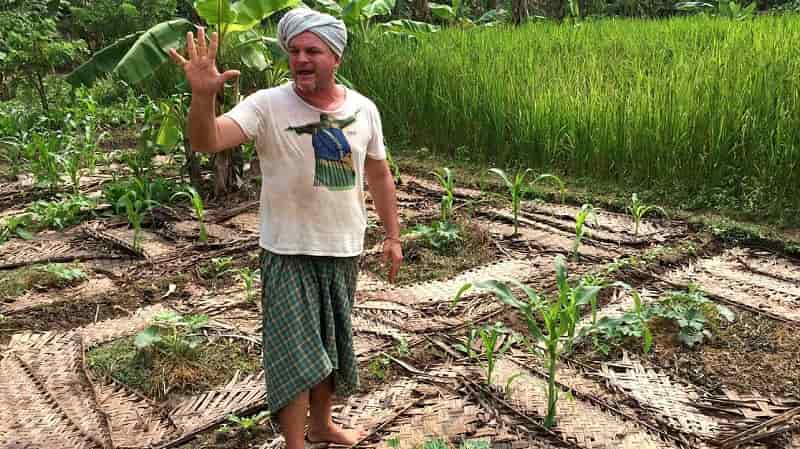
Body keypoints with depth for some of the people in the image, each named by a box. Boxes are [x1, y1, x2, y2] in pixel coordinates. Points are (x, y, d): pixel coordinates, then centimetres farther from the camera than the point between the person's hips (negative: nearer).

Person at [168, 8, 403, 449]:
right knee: (296, 357, -1)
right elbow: (206, 142, -27)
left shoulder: (362, 108, -1)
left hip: (344, 251, 4)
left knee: (331, 347, 19)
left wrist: (393, 235, 10)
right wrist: (202, 95, -47)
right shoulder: (267, 105, -13)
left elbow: (379, 175, 10)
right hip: (288, 253, -4)